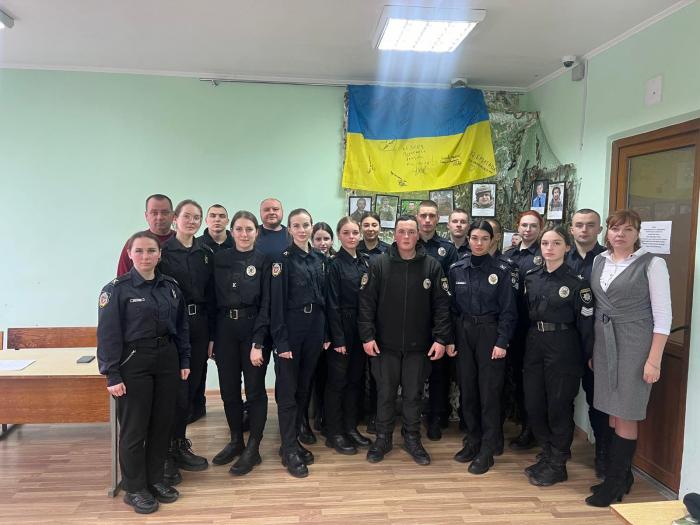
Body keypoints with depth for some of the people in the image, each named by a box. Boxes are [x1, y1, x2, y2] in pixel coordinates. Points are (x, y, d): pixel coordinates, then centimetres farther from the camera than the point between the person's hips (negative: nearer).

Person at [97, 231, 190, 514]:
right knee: (134, 427, 5)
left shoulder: (171, 287, 6)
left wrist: (184, 361, 7)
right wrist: (112, 375, -14)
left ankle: (155, 479, 28)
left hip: (167, 361, 5)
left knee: (162, 423, 11)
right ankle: (134, 488, 20)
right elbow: (108, 334, -10)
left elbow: (181, 327, 11)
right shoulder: (117, 289, -8)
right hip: (134, 363, -4)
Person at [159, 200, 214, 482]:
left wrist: (211, 335, 7)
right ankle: (168, 452, 14)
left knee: (191, 388, 12)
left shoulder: (205, 253, 8)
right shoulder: (163, 250, -5)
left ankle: (180, 445, 29)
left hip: (198, 326, 5)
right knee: (176, 390, -2)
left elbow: (210, 296, 9)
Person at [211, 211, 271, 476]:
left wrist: (258, 343, -14)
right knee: (229, 389, 12)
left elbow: (266, 304, -7)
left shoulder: (264, 261, -3)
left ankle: (253, 449, 19)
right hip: (225, 330, 3)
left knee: (255, 390, 5)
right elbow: (214, 299, 5)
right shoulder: (220, 259, 5)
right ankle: (235, 441, 31)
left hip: (253, 329, -3)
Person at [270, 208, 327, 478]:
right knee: (288, 390, 1)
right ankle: (289, 450, 11)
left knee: (304, 387, 13)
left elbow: (324, 296, 12)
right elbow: (276, 303, -12)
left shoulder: (320, 258, 9)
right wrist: (281, 340, -16)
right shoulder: (283, 259, -8)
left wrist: (325, 332, 8)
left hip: (315, 327, 6)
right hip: (290, 328, -5)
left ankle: (293, 440, 27)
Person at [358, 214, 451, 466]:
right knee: (385, 393, 10)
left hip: (418, 345, 1)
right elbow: (366, 303, -4)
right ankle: (383, 438, 28)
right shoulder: (378, 264, -4)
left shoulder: (432, 266, -1)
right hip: (385, 344, 0)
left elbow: (441, 305, -1)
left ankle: (412, 438, 30)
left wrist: (441, 338, -7)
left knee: (413, 394, 12)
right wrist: (367, 336, -8)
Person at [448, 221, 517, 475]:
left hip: (489, 333, -3)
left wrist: (502, 342, -12)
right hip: (463, 333, 3)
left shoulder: (501, 271, -5)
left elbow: (508, 311, -4)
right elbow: (450, 306, 6)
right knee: (467, 389, 10)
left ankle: (487, 449, 12)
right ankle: (472, 441, 25)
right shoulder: (456, 269, 3)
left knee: (489, 391, 1)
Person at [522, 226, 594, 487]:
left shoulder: (576, 282, -9)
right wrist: (528, 343, 9)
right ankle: (547, 455, 30)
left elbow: (586, 322, -8)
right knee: (533, 404, 9)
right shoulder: (531, 277, 6)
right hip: (534, 343, 5)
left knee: (559, 406, 4)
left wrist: (586, 357, -7)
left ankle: (557, 465, 21)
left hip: (563, 346, -5)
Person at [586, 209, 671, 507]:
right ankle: (620, 476, 29)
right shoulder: (599, 261, 7)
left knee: (626, 416, 3)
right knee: (612, 412, 13)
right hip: (604, 343, 5)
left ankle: (615, 483, 17)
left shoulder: (651, 264, -8)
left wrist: (654, 360, -14)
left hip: (634, 344, -5)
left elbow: (663, 315, -9)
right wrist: (591, 350, 11)